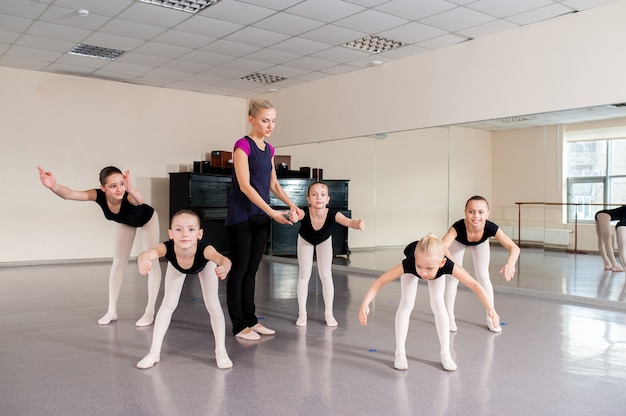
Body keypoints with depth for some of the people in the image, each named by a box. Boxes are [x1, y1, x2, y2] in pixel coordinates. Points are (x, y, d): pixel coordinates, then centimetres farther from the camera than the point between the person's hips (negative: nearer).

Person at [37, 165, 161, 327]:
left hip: (147, 219, -4)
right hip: (125, 222, 4)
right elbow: (69, 194, -51)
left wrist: (130, 189, -90)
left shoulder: (128, 196, -46)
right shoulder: (99, 195, -37)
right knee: (118, 263, 7)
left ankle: (150, 312, 2)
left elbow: (141, 201, -70)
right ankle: (112, 311, 16)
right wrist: (54, 186, -71)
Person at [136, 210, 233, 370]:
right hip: (177, 267, 2)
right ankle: (154, 352, 9)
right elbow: (147, 254, -64)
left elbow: (222, 259, -67)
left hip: (204, 265, -1)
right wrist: (143, 262, -88)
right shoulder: (167, 248, -45)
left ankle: (221, 352, 5)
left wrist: (224, 268, -91)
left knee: (213, 304, -9)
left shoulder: (204, 249, -48)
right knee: (168, 304, -3)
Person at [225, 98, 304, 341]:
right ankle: (239, 325, 9)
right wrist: (271, 212, -24)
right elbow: (244, 185, -19)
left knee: (251, 270, 12)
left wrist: (291, 205, -2)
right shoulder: (243, 145, -11)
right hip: (241, 217, -7)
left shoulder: (269, 149, 11)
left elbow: (273, 184, 15)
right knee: (239, 270, 1)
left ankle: (251, 320, 20)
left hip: (260, 217, 7)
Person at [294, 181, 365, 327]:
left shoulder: (332, 214, -40)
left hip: (324, 241, 0)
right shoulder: (305, 214, -40)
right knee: (304, 275, 0)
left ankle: (329, 313, 10)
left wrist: (358, 224, -78)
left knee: (326, 275, -3)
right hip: (305, 240, 0)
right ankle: (302, 314, 11)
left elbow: (348, 221, -56)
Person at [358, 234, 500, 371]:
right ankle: (400, 353, -1)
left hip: (436, 261, 1)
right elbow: (381, 281, -45)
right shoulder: (409, 264, -47)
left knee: (438, 305, -9)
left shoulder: (446, 265, -45)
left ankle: (446, 354, 2)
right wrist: (365, 305, -57)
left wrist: (491, 309, -54)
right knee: (406, 304, -11)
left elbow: (474, 284, -43)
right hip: (412, 259, 0)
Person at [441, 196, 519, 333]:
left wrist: (510, 262, -71)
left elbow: (514, 247, -49)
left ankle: (491, 318, 10)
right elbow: (442, 246, -61)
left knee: (483, 277, -3)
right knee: (453, 276, -2)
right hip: (459, 242, -1)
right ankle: (449, 316, 13)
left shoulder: (491, 228, -42)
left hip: (480, 244, 1)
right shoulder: (458, 227, -47)